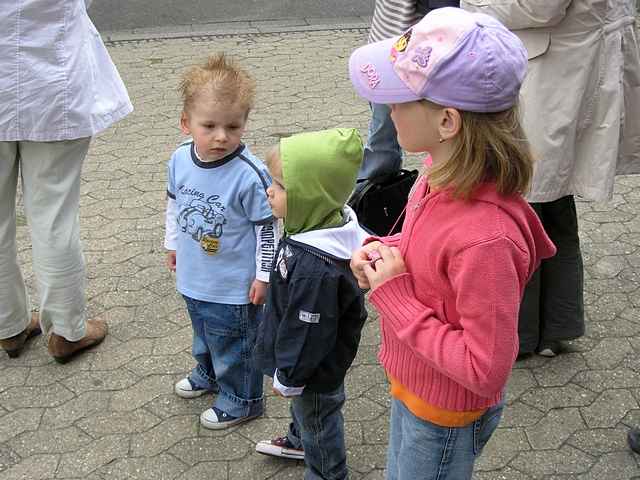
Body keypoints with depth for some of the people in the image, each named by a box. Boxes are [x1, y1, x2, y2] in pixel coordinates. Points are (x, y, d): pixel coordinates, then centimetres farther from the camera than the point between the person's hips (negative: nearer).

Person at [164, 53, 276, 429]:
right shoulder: (180, 160, -10)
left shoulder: (250, 175, -28)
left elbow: (267, 228, -18)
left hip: (235, 284, -6)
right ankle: (208, 373, 57)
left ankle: (242, 398, 35)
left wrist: (264, 275, -13)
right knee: (204, 332, 30)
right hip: (193, 275, 7)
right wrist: (173, 243, 18)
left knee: (234, 343, 13)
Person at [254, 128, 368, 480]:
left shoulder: (316, 269, -43)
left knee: (318, 421, 19)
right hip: (312, 356, 9)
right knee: (304, 409, 35)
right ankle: (299, 441, 62)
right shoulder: (322, 225, -13)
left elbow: (308, 333, -30)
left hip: (315, 369, -8)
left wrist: (288, 378, -15)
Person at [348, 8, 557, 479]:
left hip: (444, 416, -8)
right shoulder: (445, 173, -13)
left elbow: (485, 371, -32)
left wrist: (394, 296, -29)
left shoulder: (485, 239, -39)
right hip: (413, 384, 8)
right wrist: (381, 251, -11)